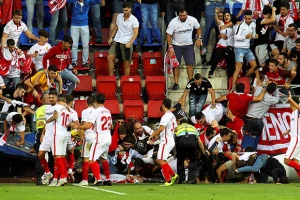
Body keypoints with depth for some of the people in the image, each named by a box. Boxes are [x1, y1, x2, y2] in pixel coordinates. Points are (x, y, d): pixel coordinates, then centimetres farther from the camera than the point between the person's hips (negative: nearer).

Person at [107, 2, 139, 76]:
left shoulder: (134, 20, -10)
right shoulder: (119, 16, 5)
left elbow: (135, 33, -15)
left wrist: (130, 43, -26)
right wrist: (111, 37, 11)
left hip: (127, 43, -4)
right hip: (117, 41, 4)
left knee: (127, 63, 0)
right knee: (109, 57, -10)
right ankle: (111, 76, -3)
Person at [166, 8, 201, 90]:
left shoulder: (193, 20, -11)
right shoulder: (173, 22, -19)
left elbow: (198, 28, 9)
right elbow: (169, 35, -17)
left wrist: (199, 38, -1)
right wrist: (170, 47, -24)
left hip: (189, 45, 2)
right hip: (176, 46, -2)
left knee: (190, 64, -3)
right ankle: (176, 83, 7)